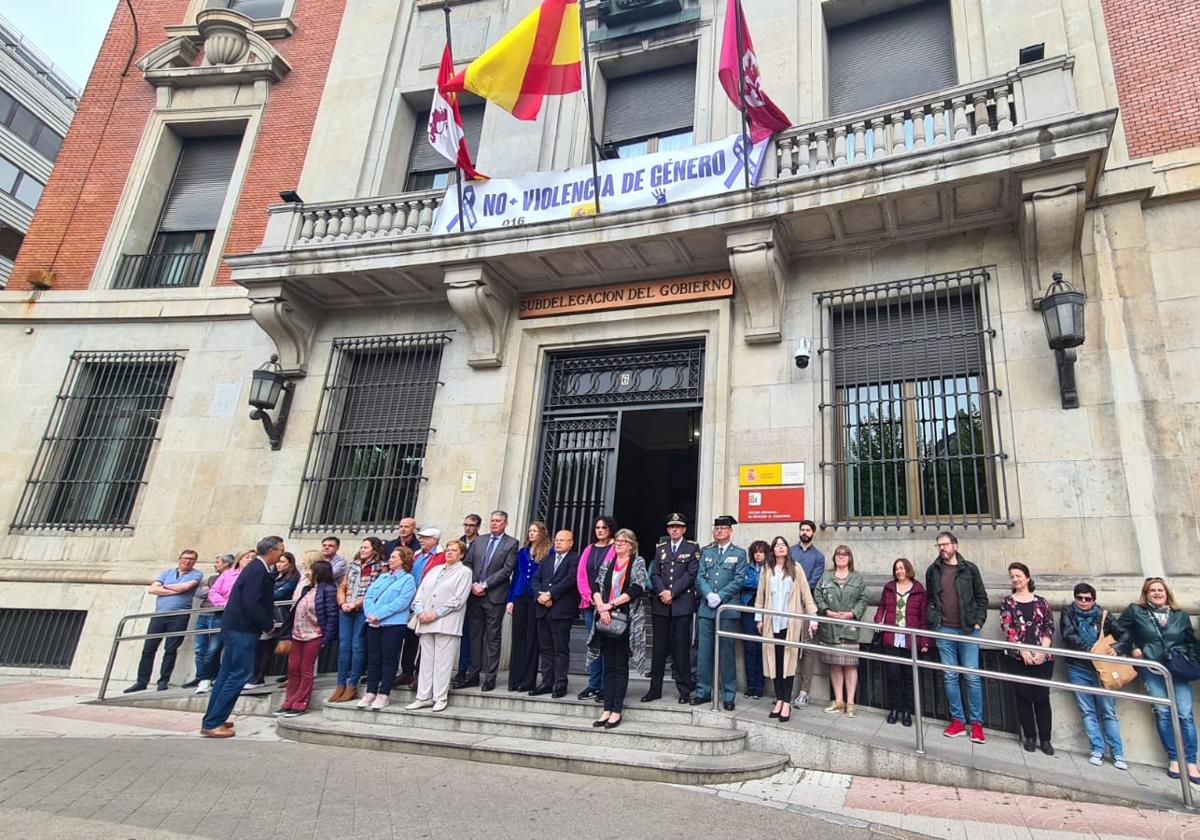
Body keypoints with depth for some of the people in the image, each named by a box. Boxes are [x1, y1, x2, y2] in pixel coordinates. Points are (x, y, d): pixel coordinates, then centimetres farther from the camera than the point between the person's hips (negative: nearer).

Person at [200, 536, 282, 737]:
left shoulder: (257, 568, 12)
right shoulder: (258, 570, -18)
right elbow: (251, 604, -23)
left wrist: (268, 621, 10)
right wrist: (268, 624, -13)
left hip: (237, 627, 10)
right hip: (242, 629, -10)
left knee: (227, 673, 16)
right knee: (238, 675, -6)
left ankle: (212, 719, 24)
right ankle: (212, 724, -1)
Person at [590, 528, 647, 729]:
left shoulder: (638, 563, 2)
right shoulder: (607, 564, 14)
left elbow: (637, 588, -10)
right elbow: (595, 585, 4)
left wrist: (611, 604, -14)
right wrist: (601, 607, -13)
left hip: (625, 619, -4)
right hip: (606, 619, 4)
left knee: (621, 665, 1)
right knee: (609, 665, 7)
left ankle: (617, 710, 5)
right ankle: (607, 709, 11)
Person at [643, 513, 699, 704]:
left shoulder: (692, 548, 4)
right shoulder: (660, 548, 15)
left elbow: (691, 574, -6)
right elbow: (655, 574, 8)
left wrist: (672, 592, -12)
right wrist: (662, 592, -10)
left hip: (682, 604, -3)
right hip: (660, 604, 3)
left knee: (681, 648, 0)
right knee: (659, 647, 7)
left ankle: (685, 690, 9)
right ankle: (655, 688, 14)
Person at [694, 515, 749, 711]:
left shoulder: (739, 553, 5)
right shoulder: (706, 552, 14)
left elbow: (739, 579, -4)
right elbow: (700, 577, 6)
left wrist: (720, 596, -12)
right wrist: (709, 595, -11)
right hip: (706, 608, 3)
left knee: (727, 652, 1)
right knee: (704, 651, 5)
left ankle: (729, 695, 10)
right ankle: (703, 692, 15)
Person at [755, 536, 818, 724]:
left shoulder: (796, 570, 3)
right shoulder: (766, 570, 8)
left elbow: (806, 595, 1)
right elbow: (760, 596, 10)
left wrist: (813, 616, -7)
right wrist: (759, 618, 6)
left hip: (791, 623, -2)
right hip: (772, 622, 2)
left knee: (789, 661, -2)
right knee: (774, 661, 3)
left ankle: (787, 703, 4)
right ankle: (779, 699, 13)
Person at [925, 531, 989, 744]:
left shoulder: (969, 569, 2)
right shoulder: (933, 571, 7)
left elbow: (982, 598, 6)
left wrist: (978, 622, -3)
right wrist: (932, 621, 3)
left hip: (968, 630, -2)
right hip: (944, 630, 2)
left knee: (972, 677, 0)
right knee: (949, 677, 6)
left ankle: (976, 723, 9)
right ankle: (957, 720, 14)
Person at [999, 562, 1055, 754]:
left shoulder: (1041, 602, 8)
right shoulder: (1007, 602, 5)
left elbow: (1049, 627, 2)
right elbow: (1007, 628, -4)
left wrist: (1042, 650, -11)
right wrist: (1023, 650, -14)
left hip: (1042, 657, 0)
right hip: (1017, 657, 0)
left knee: (1042, 696, 0)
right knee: (1024, 696, 2)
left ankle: (1045, 739, 11)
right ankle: (1030, 737, 14)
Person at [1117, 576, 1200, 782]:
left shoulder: (1181, 616, 11)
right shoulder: (1135, 611, 4)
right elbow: (1120, 631, 12)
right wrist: (1131, 649, 0)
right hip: (1152, 670, -1)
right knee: (1163, 712, -3)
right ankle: (1173, 759, 4)